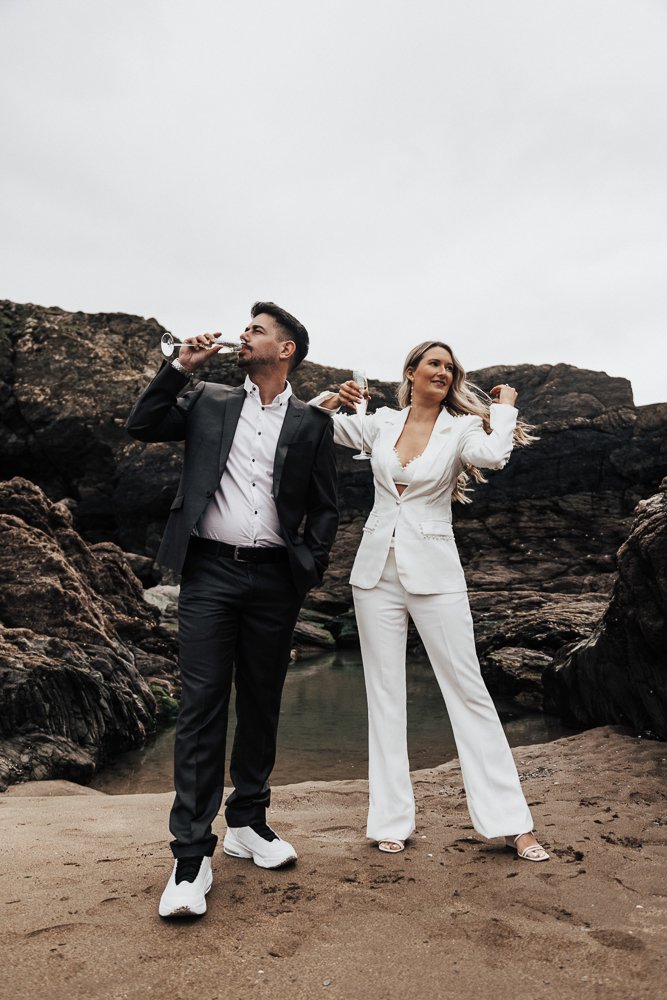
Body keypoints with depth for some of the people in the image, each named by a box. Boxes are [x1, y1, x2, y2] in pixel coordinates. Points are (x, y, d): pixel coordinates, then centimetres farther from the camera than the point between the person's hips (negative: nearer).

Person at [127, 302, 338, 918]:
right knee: (202, 707, -4)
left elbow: (324, 508, 8)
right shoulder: (209, 401, 12)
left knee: (261, 705, 11)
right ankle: (192, 856, 4)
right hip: (210, 571, 0)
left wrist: (311, 571, -2)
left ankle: (248, 822, 30)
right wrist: (181, 367, 2)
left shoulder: (311, 423, 8)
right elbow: (142, 426, 7)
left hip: (274, 579, 1)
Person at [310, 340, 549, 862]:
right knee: (384, 692, 7)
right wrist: (332, 398, -4)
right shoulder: (381, 422, 8)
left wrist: (505, 407, -6)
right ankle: (392, 819, 19)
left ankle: (512, 821, 13)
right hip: (377, 569, 3)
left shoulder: (461, 428, 1)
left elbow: (492, 456, -22)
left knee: (468, 690, 2)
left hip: (434, 573, -2)